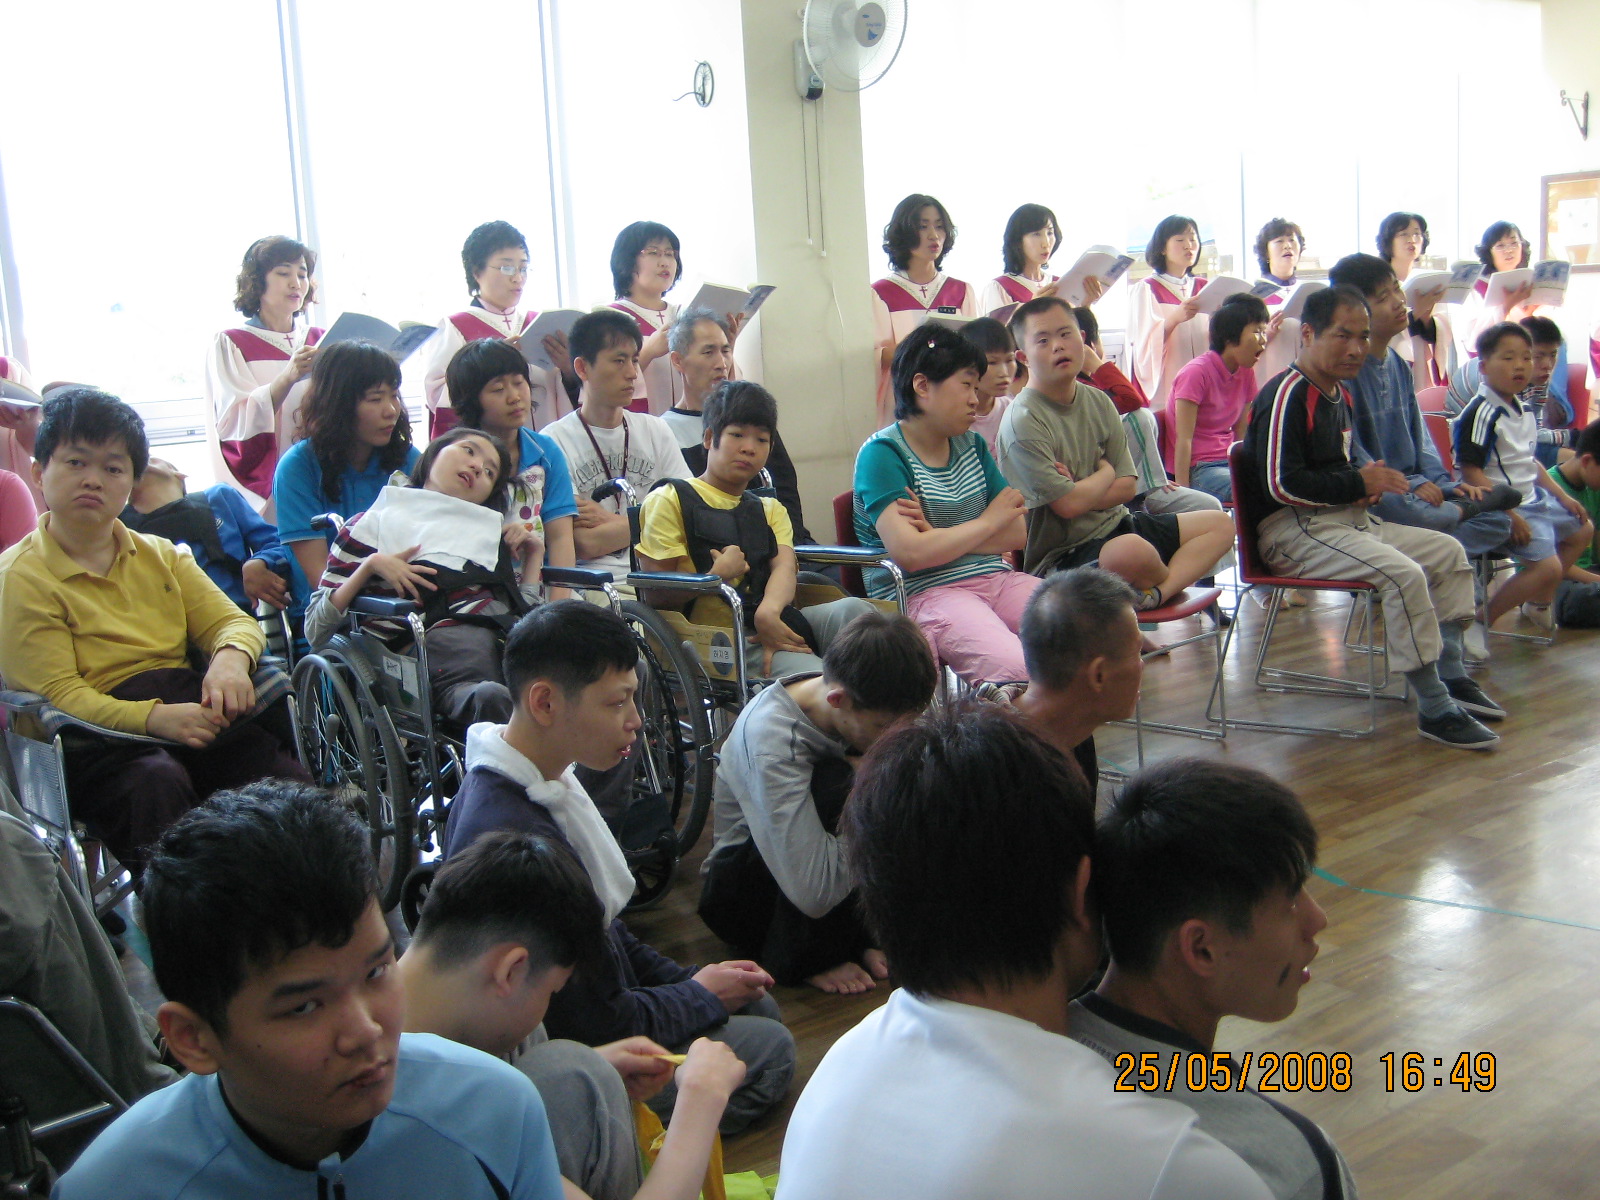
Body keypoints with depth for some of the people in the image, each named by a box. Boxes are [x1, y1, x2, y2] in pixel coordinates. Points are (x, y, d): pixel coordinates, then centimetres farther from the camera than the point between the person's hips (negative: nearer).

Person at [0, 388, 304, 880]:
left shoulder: (160, 555, 23)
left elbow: (233, 622, 16)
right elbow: (58, 694, -7)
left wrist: (231, 659, -11)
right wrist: (153, 717, -26)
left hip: (189, 709, 5)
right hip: (104, 737, -5)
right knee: (155, 783, -38)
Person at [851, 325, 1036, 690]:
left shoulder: (971, 446, 17)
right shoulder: (882, 453, -4)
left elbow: (1018, 533, 11)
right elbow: (909, 553, -17)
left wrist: (941, 535, -6)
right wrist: (988, 522, -2)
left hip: (996, 577, 7)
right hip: (924, 592, -7)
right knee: (1018, 670, -34)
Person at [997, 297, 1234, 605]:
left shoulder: (1099, 402, 6)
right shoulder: (1022, 422, -18)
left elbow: (1127, 487, 5)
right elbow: (1068, 505, -20)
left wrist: (1080, 492, -14)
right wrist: (1105, 472, -1)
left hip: (1114, 525, 9)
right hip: (1063, 556, -9)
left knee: (1220, 524, 6)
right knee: (1132, 551, -39)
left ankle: (1156, 594, -20)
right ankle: (1179, 579, -2)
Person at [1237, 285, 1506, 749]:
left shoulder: (1340, 393, 17)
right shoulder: (1287, 396, -16)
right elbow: (1281, 484, -24)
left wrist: (1365, 481, 5)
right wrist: (1358, 483, -12)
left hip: (1343, 519, 11)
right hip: (1292, 530, -11)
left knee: (1448, 551, 12)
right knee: (1404, 573, -29)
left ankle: (1451, 676, 12)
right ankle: (1434, 709, -22)